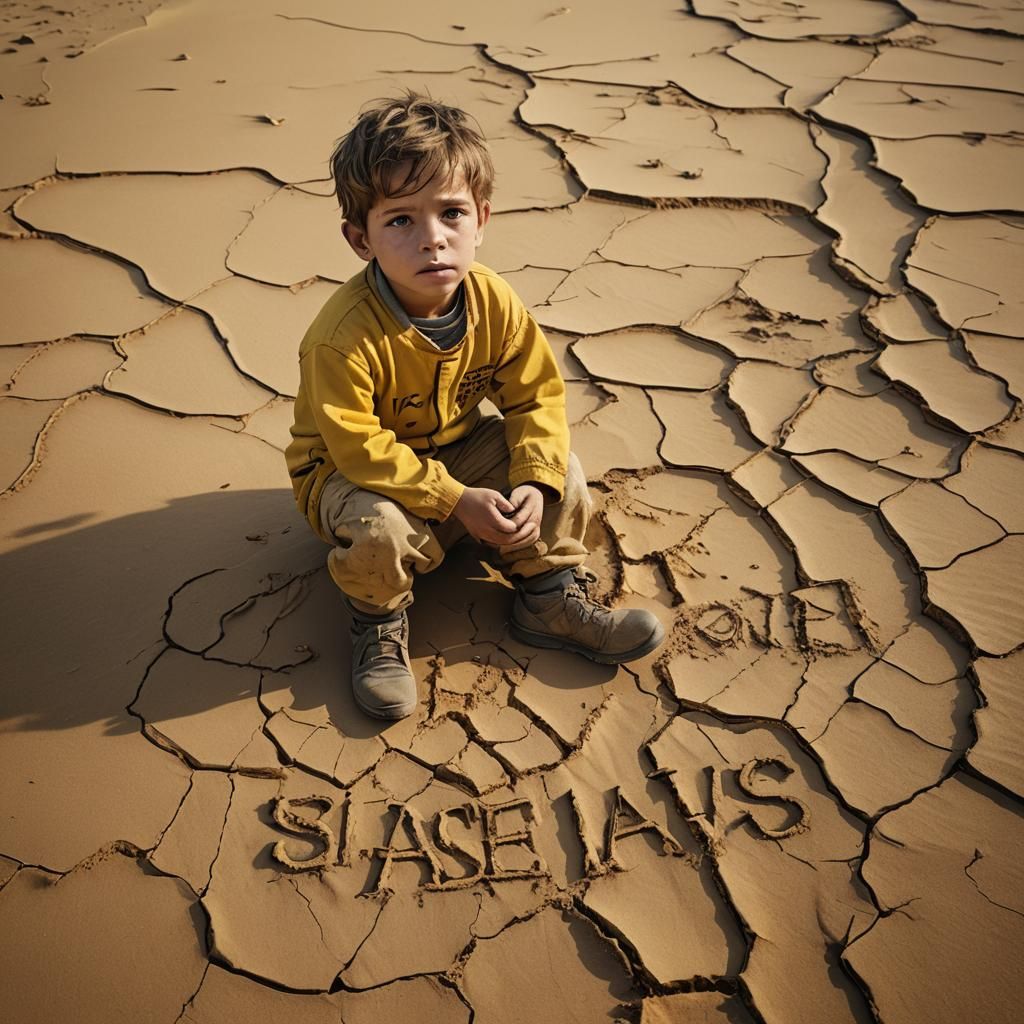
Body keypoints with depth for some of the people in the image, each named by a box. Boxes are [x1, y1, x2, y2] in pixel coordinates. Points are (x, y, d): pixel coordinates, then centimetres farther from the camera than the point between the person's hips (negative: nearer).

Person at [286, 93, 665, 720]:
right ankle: (379, 626, -3)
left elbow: (538, 395, -9)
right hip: (353, 472, -5)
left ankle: (550, 598, 9)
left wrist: (535, 482, -25)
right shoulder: (344, 338, -34)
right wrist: (456, 501, -31)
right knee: (378, 527, -36)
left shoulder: (495, 303, -17)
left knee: (564, 474, -11)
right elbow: (358, 447, -31)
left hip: (458, 449, 5)